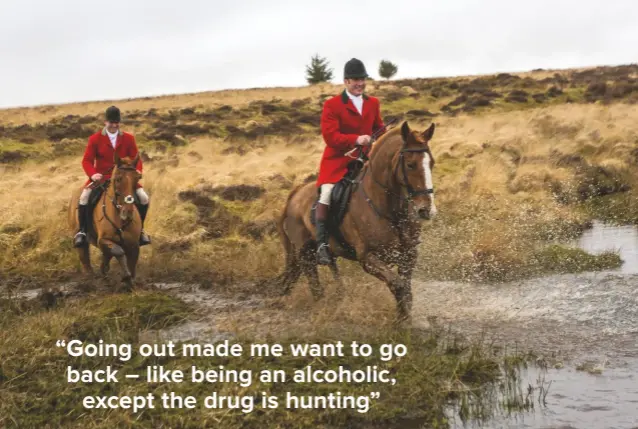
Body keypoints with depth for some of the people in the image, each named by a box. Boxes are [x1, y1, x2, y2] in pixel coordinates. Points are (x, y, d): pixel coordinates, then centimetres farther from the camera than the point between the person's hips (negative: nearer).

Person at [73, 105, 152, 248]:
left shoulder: (128, 138, 4)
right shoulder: (95, 139, -1)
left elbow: (136, 158, 3)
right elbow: (87, 160, -5)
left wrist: (137, 171, -20)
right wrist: (92, 174, -25)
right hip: (101, 177, -1)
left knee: (144, 198, -13)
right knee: (84, 196, -26)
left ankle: (140, 229, 8)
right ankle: (82, 230, -11)